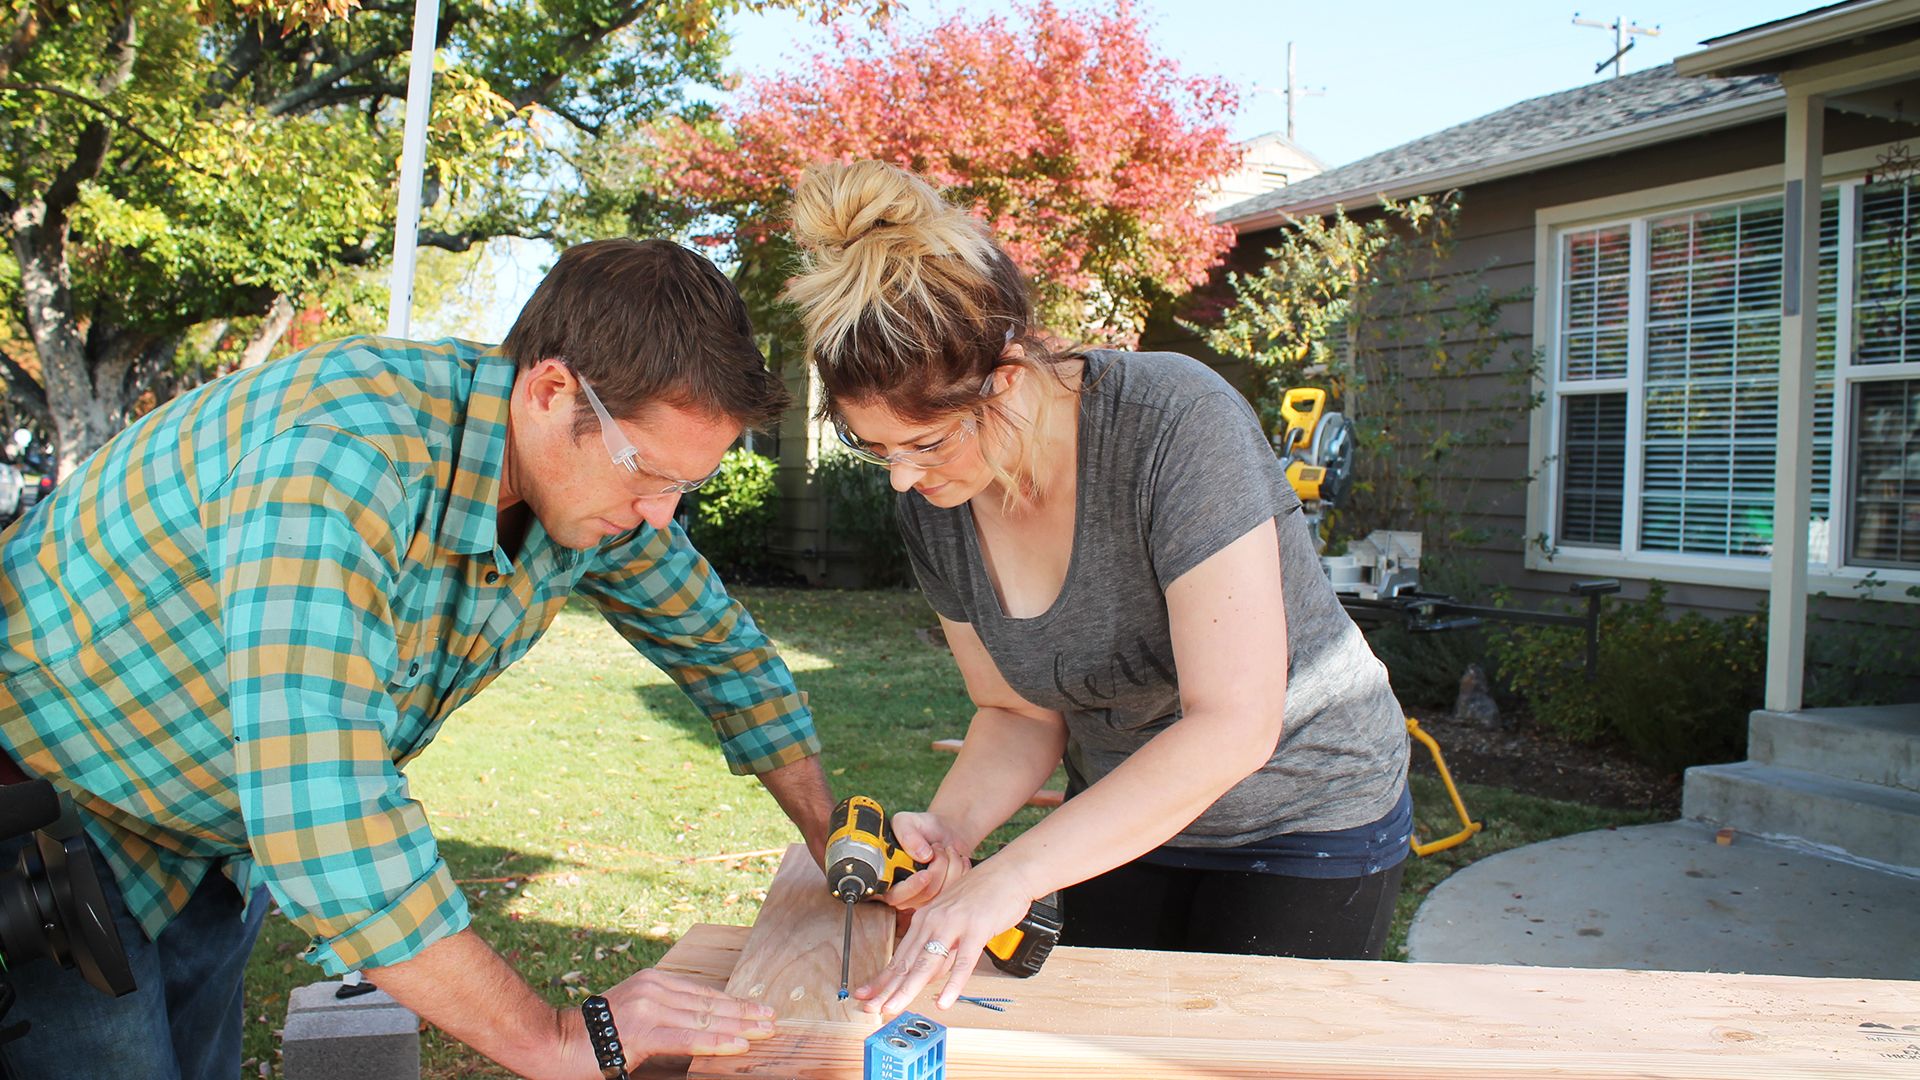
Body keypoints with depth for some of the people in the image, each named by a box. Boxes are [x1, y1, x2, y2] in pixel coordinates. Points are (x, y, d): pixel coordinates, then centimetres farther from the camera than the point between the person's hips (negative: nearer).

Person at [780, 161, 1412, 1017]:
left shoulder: (1176, 423, -31)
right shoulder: (932, 508, -12)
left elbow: (1234, 726, -35)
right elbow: (1019, 713, -2)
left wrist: (1011, 876, -38)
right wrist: (949, 828, -23)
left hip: (1307, 822, -5)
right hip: (1124, 821, 5)